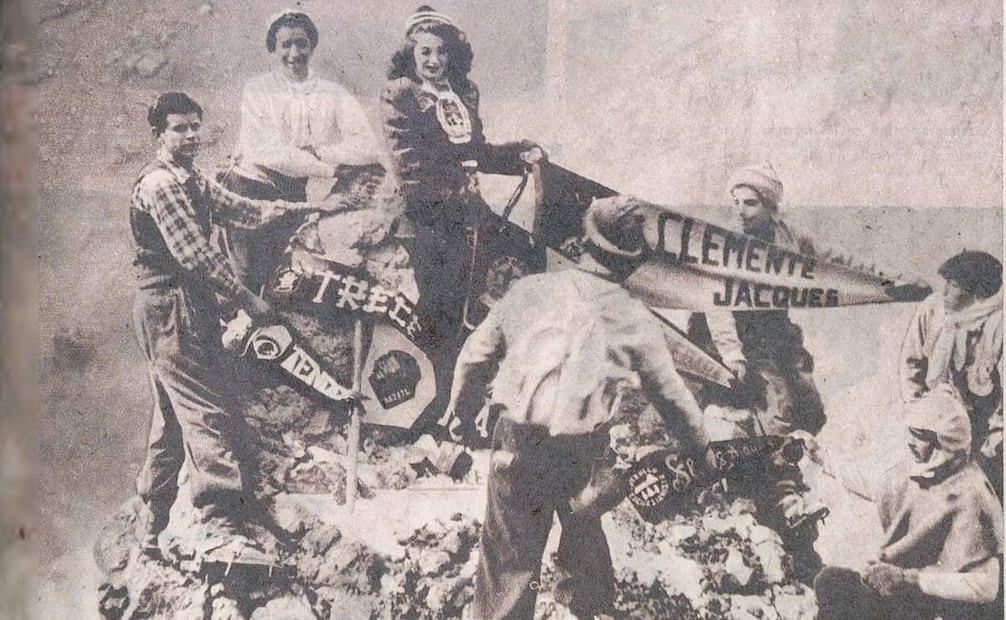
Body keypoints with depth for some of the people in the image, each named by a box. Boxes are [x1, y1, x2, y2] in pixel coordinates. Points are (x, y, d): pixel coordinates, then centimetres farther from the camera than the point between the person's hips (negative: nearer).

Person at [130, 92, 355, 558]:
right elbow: (195, 254, -20)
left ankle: (153, 528, 20)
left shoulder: (191, 181, 20)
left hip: (186, 307, 11)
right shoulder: (160, 183, -13)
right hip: (171, 307, -11)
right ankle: (221, 525, -18)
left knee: (172, 416, 13)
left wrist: (313, 206, 7)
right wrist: (248, 300, -16)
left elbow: (244, 211, 14)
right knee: (209, 413, -15)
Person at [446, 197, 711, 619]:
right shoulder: (636, 321, 0)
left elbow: (477, 354, 10)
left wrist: (460, 408, 26)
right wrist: (699, 448, 26)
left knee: (508, 557, 12)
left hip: (516, 445, 0)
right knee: (584, 539, 26)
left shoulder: (530, 289, 2)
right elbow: (672, 395, 10)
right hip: (582, 456, 0)